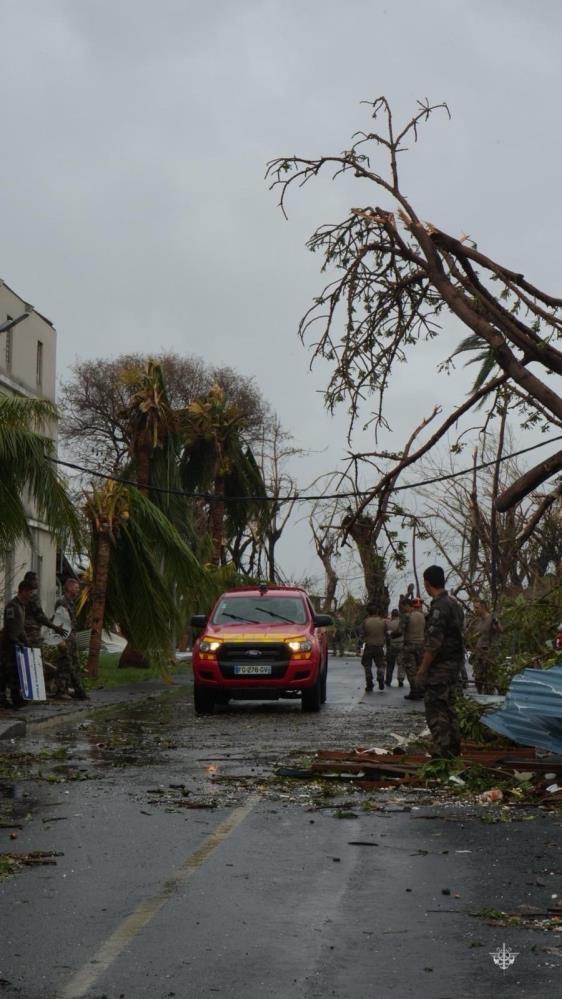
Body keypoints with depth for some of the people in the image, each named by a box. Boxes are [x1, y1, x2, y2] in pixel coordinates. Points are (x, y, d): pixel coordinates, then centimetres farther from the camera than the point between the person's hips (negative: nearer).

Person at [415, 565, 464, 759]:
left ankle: (441, 752, -8)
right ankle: (453, 748, 22)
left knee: (436, 710, -6)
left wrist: (422, 670, -17)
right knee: (448, 707, 17)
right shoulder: (455, 605, 13)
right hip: (454, 664, 10)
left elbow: (433, 643, -22)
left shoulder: (439, 607, -18)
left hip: (439, 668, -10)